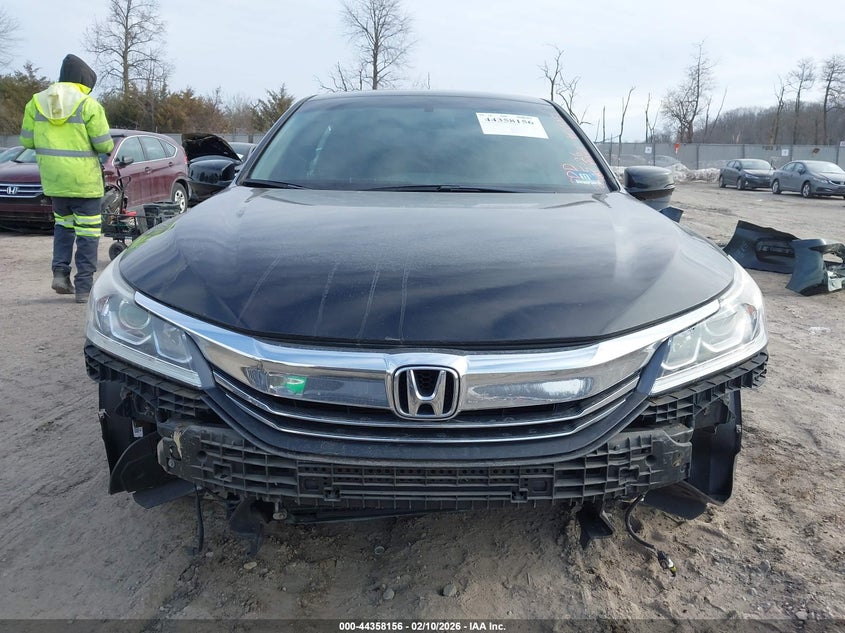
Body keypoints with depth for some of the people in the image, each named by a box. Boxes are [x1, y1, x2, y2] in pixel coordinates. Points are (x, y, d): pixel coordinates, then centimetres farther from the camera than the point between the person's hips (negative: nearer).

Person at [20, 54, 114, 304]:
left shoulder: (36, 102, 4)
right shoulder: (89, 105, -11)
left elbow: (27, 140, 5)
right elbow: (103, 144, -12)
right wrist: (110, 147, 11)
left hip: (52, 178, 5)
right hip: (83, 179, -5)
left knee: (63, 222, 24)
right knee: (87, 230, 2)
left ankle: (60, 272, 12)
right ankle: (84, 287, 2)